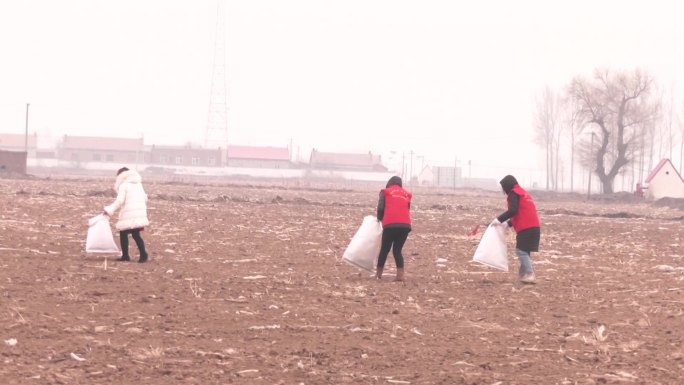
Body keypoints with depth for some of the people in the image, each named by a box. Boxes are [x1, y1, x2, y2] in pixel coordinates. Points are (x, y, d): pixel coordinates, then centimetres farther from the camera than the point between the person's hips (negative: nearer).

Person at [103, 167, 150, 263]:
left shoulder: (123, 186, -4)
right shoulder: (139, 184, 16)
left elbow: (119, 201, -12)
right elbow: (145, 198, 16)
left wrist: (109, 210, -8)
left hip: (129, 216, -6)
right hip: (140, 214, 6)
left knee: (123, 234, 9)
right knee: (136, 235, 9)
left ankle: (125, 255, 10)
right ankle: (143, 254, -7)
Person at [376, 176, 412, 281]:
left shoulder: (385, 192, 13)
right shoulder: (406, 194, 24)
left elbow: (380, 208, 2)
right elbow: (407, 209, 18)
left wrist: (380, 218, 20)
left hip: (390, 224, -3)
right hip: (405, 225, 3)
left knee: (385, 249, 9)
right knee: (397, 250, 10)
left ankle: (378, 273, 18)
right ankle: (400, 274, -4)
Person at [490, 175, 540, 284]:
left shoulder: (514, 194, -4)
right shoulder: (523, 193, 26)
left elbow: (513, 211, -17)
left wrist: (499, 219, -11)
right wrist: (508, 223, 23)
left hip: (526, 228, -9)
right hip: (534, 227, 9)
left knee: (521, 251, -8)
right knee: (524, 251, 15)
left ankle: (529, 274, -16)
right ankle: (524, 273, 15)